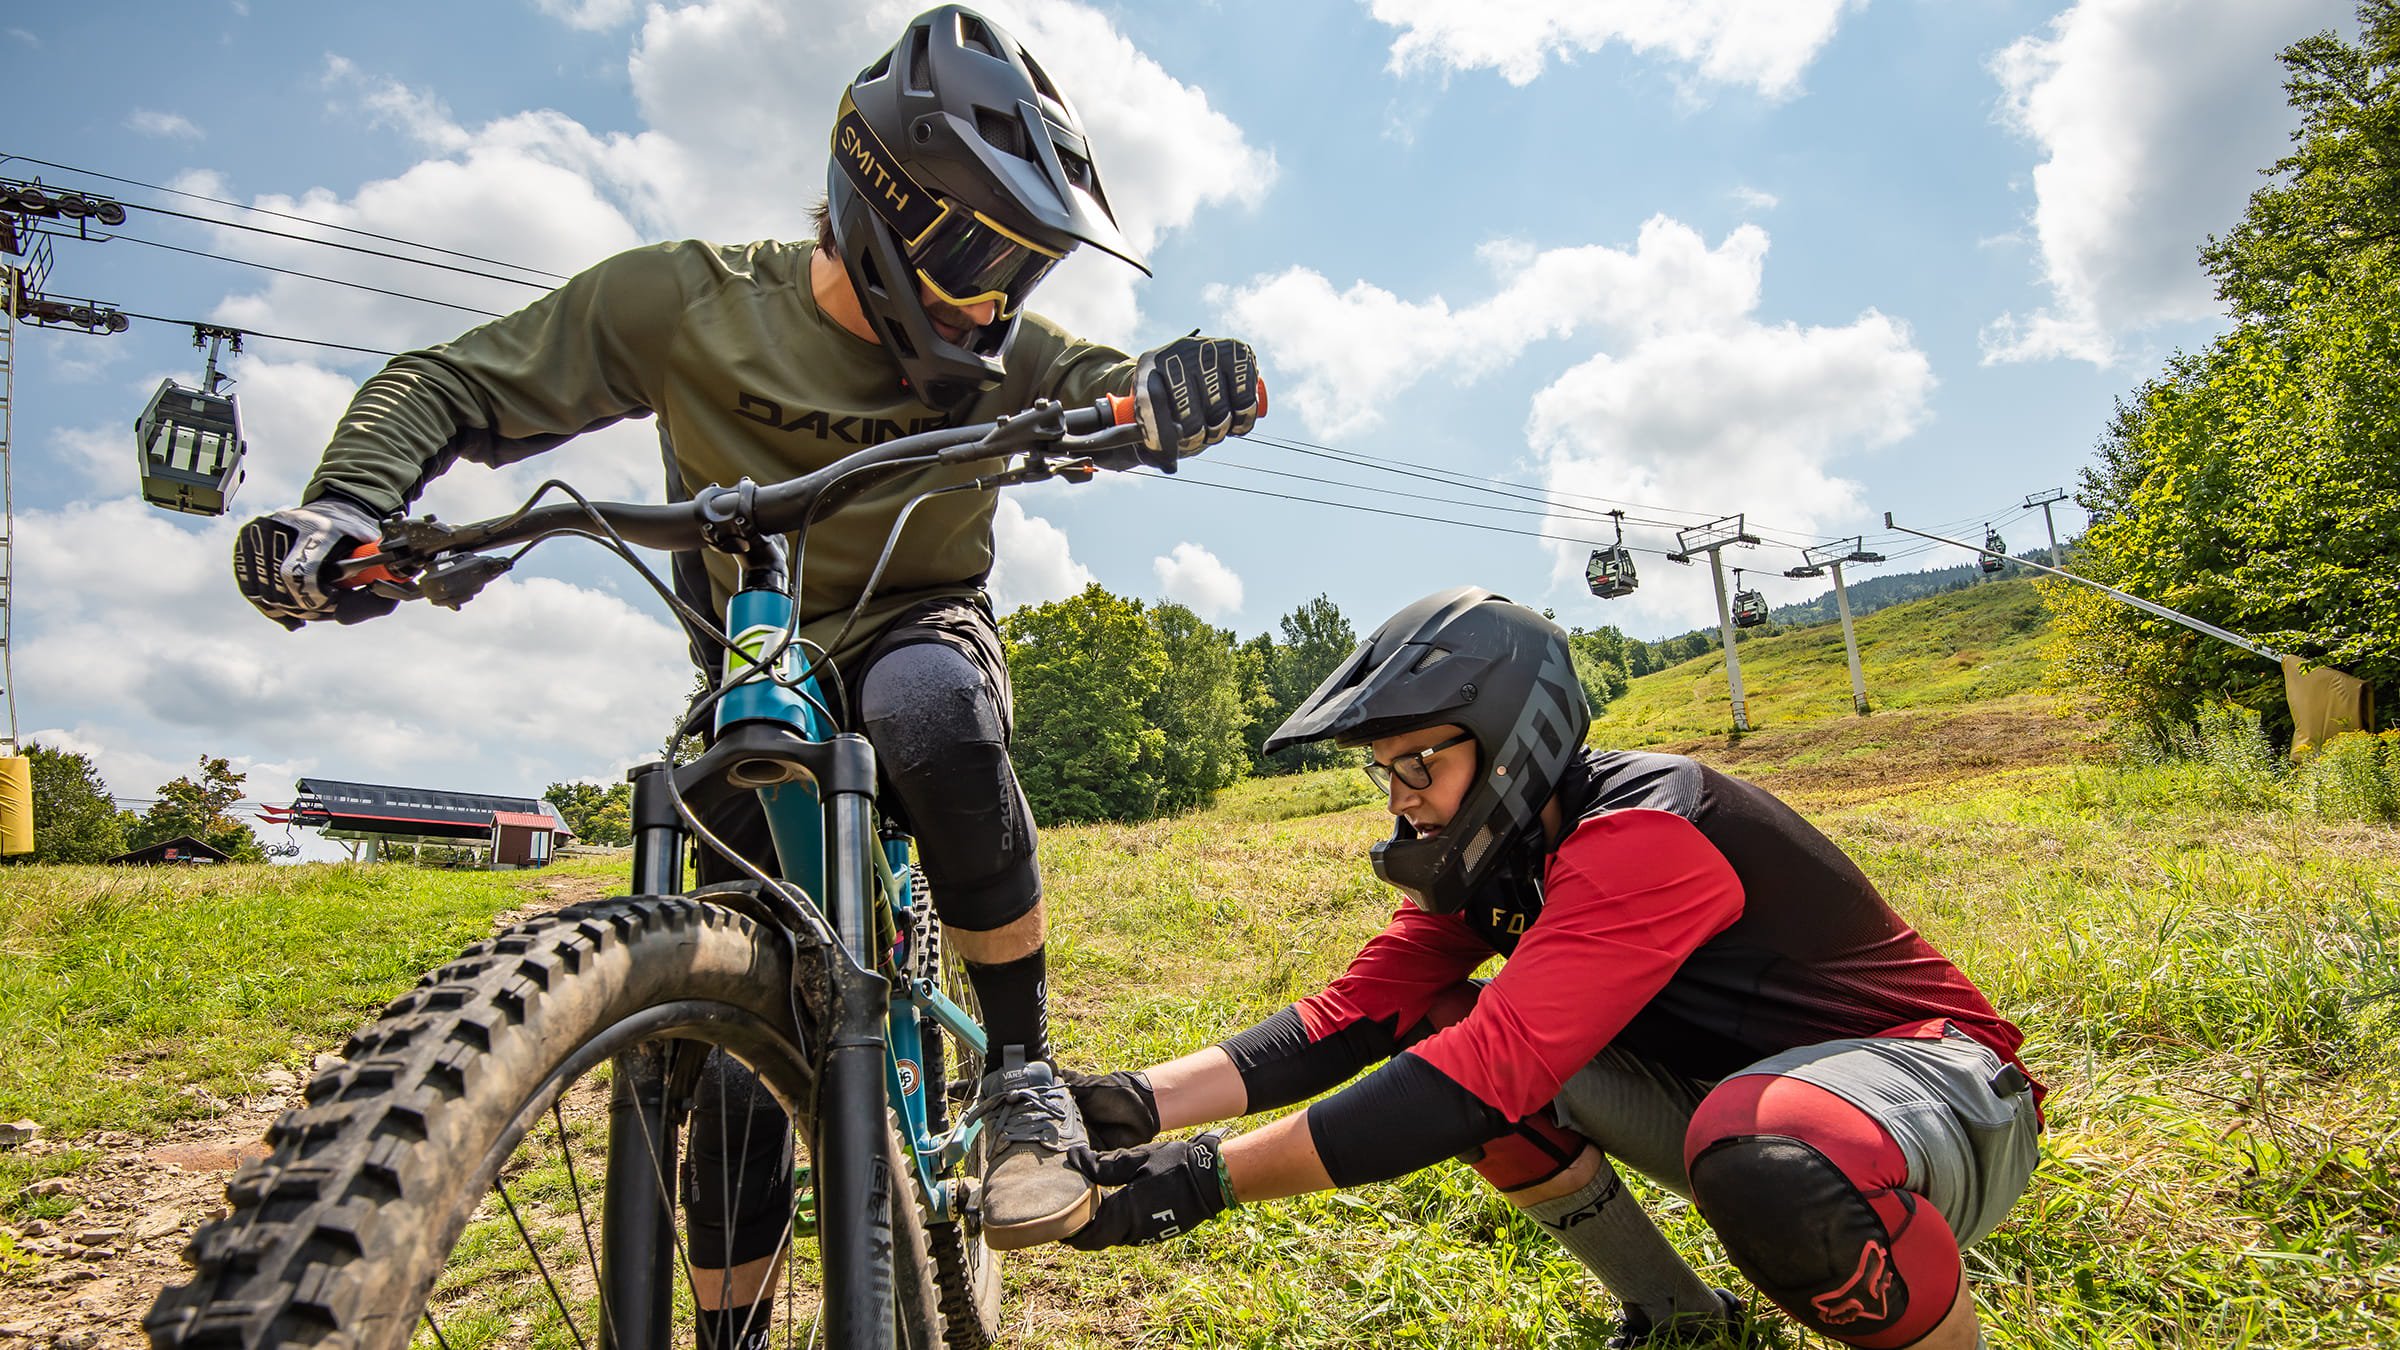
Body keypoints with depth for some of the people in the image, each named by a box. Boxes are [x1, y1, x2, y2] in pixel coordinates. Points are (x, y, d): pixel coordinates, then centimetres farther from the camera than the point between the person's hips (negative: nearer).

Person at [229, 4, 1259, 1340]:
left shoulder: (997, 352, -9)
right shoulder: (689, 302, -13)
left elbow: (1147, 389, -18)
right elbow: (449, 385, -9)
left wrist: (1175, 392, -44)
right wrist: (348, 505, -28)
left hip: (916, 636, 0)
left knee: (932, 702, -40)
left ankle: (1024, 1064, -23)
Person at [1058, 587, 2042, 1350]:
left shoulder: (1640, 835, -29)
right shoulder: (1492, 855, -2)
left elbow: (1493, 1072, -37)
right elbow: (1357, 1012, -9)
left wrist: (1214, 1176, -37)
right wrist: (1142, 1102, -22)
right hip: (1733, 1082, 8)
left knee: (1763, 1161, -43)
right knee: (1434, 1029, -7)